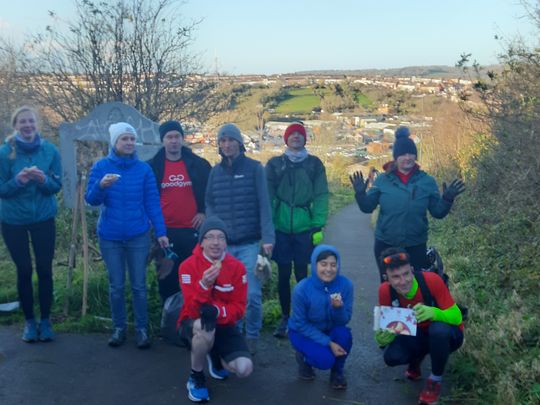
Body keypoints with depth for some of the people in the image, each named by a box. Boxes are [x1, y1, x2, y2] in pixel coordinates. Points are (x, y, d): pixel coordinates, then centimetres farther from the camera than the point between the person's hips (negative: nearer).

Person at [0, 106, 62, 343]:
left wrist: (44, 180, -24)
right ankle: (29, 321, 19)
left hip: (43, 219, 1)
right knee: (24, 270, 4)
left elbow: (57, 186, -3)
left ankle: (45, 320, 17)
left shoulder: (50, 150, -6)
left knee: (45, 269, 2)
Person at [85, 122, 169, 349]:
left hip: (138, 236, 0)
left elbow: (152, 202, 0)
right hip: (110, 237, 0)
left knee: (138, 285, 4)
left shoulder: (144, 169, -2)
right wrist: (101, 186, -27)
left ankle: (142, 329, 16)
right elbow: (91, 199, -6)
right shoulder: (101, 167, -2)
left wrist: (160, 232, -6)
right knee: (116, 285, 9)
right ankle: (119, 328, 23)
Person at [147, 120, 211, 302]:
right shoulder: (152, 167, 3)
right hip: (165, 232, 1)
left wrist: (204, 212, 2)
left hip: (193, 230, 0)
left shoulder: (198, 164, 2)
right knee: (167, 279, 6)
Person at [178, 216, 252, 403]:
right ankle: (196, 377, -9)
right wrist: (204, 284, -41)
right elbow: (192, 309, -22)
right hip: (194, 324, -3)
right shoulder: (188, 266, -15)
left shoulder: (237, 267, -9)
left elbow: (239, 308, -10)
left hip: (224, 325, 3)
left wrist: (217, 311, -31)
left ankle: (215, 355, 20)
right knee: (205, 328, -40)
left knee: (244, 369, -18)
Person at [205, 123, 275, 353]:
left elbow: (264, 204, -6)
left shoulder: (254, 168, -1)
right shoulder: (215, 172, 9)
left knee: (252, 294, -3)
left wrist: (267, 237, -14)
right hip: (223, 245, 3)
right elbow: (210, 204, 12)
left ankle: (252, 336, 16)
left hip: (249, 243, -3)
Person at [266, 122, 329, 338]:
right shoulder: (274, 164, 5)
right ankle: (285, 318, 20)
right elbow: (267, 196, 2)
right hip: (281, 228, 1)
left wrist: (318, 226, -6)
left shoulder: (314, 164, 5)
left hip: (304, 228, 0)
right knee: (283, 274, 6)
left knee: (301, 274, 4)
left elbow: (321, 196, 1)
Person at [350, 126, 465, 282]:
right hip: (385, 245, 0)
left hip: (416, 246, 0)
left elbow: (437, 212, 0)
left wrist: (447, 199, -18)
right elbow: (367, 207, -2)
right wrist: (360, 194, -20)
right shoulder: (383, 180, -3)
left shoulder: (427, 181, -2)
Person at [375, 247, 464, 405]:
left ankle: (435, 380, -8)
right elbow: (387, 326, -11)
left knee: (439, 329, -37)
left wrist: (434, 313, -48)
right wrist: (383, 337, -35)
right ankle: (415, 360, 14)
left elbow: (456, 316, -27)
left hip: (446, 335, -2)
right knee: (391, 357, -25)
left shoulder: (431, 280, -31)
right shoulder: (385, 290, -21)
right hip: (417, 335, 3)